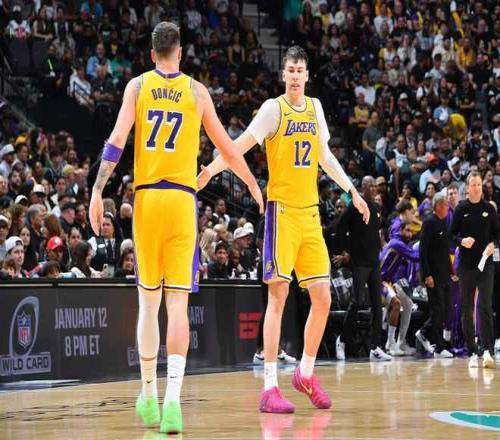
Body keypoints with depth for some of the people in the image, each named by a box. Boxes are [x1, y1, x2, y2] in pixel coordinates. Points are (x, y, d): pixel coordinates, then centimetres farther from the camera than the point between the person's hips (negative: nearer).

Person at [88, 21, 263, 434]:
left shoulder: (137, 86, 5)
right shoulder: (197, 90, 6)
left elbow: (117, 141, -6)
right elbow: (227, 148, 12)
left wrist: (97, 192, -5)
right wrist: (254, 185, 26)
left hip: (146, 198, 1)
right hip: (182, 199, -1)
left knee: (149, 302, 13)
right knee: (178, 305, -4)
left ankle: (148, 394, 21)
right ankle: (173, 398, -18)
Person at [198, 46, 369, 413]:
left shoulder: (314, 108, 13)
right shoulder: (274, 108, -6)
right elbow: (242, 144, -16)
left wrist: (352, 191, 27)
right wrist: (213, 168, -32)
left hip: (311, 213, 6)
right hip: (282, 210, -6)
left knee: (323, 298, 5)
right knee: (279, 294, -9)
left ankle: (306, 373, 22)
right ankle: (270, 387, -9)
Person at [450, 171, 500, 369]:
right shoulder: (461, 209, 3)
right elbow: (452, 234, 5)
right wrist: (462, 241, -15)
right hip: (466, 264, 1)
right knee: (467, 309, 3)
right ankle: (472, 353, 10)